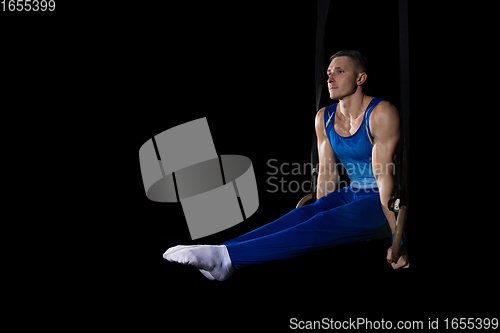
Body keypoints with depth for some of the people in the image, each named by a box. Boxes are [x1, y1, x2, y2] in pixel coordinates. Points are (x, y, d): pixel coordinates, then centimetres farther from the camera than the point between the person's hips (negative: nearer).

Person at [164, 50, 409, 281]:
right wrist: (318, 213, 9)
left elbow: (383, 175, -21)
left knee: (323, 225, -29)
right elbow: (327, 174, 9)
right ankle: (220, 255, -39)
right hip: (353, 195, 6)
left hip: (382, 202, -6)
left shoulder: (381, 114, -16)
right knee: (303, 215, -21)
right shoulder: (324, 118, 5)